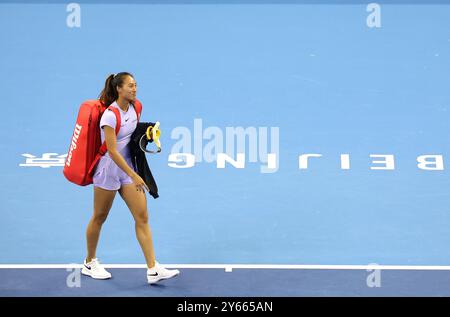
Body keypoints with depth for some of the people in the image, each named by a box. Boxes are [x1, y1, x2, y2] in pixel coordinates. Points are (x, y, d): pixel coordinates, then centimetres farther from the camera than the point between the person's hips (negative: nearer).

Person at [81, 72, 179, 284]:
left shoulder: (133, 107, 0)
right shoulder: (110, 115, -21)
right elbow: (112, 151, -24)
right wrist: (133, 176, -27)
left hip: (128, 167, 7)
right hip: (109, 169, -6)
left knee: (142, 217, -2)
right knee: (99, 218, 9)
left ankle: (153, 270, -4)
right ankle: (90, 263, 28)